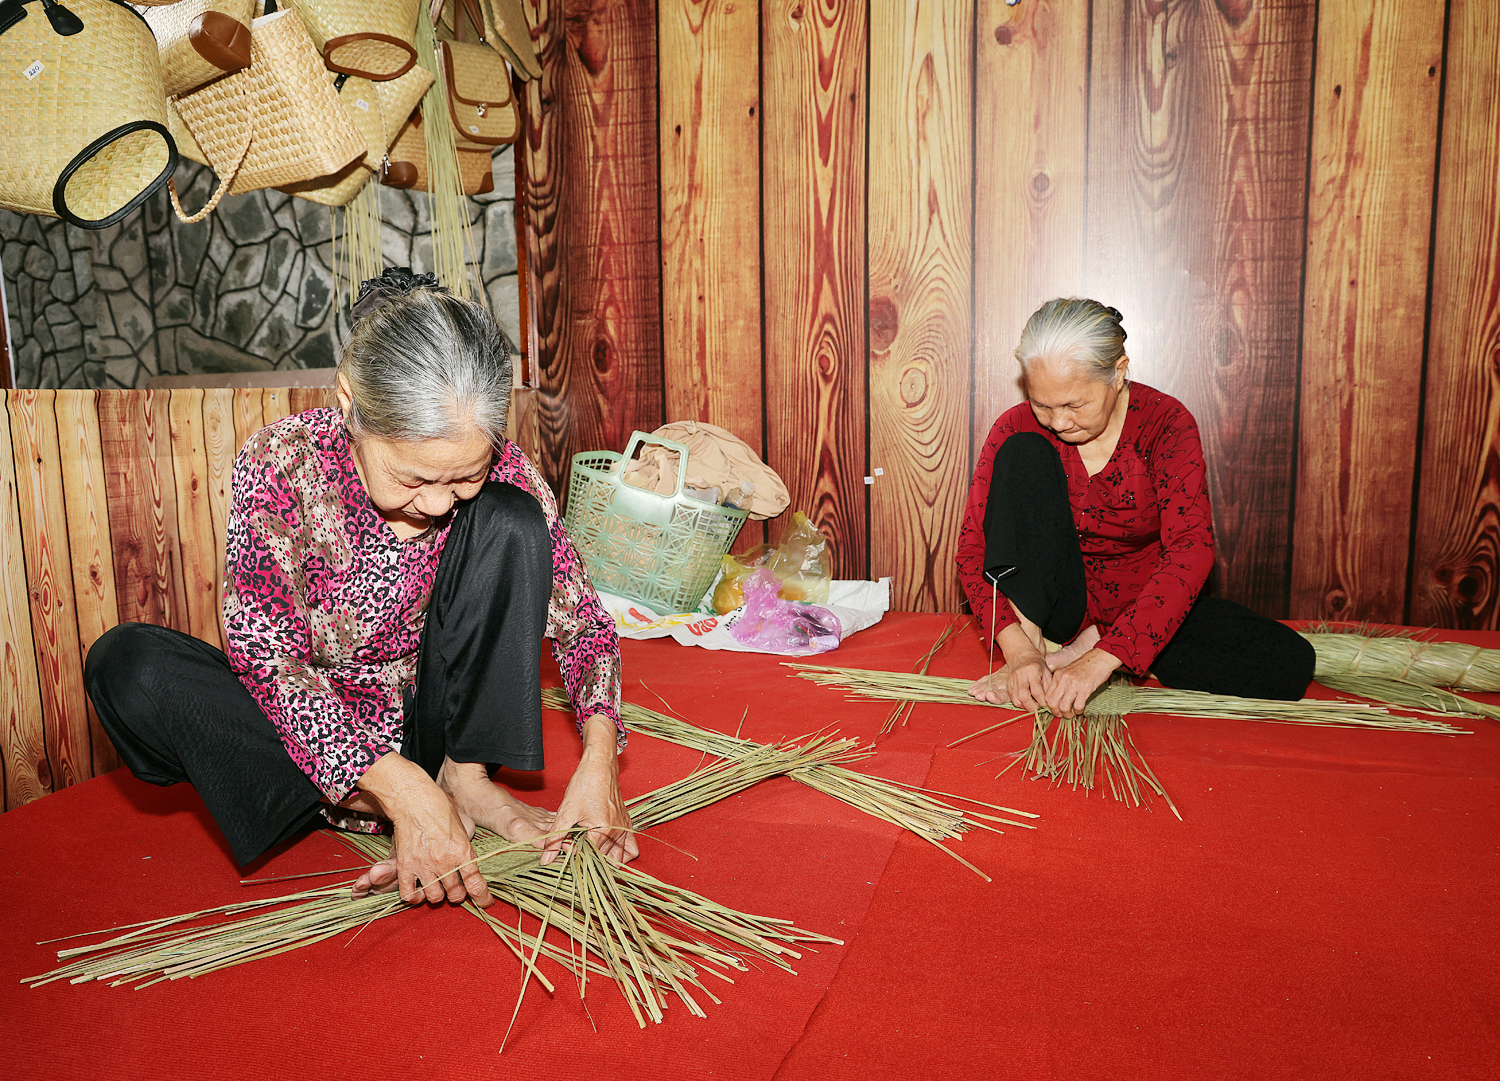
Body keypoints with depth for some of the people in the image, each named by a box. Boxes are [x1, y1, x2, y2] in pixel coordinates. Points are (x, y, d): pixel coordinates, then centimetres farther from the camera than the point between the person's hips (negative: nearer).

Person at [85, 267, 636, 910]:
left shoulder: (501, 471, -16)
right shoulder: (281, 464, -22)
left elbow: (585, 626, -10)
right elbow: (269, 660, -24)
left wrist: (599, 758, -28)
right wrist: (401, 790, -38)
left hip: (434, 718, 1)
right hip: (315, 729, 0)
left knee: (509, 519, -20)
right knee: (128, 663, -26)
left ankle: (465, 780, -18)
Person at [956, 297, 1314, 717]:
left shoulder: (1166, 423, -13)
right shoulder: (1017, 428, -10)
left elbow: (1191, 549, -25)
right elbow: (974, 548, -13)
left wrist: (1103, 658, -36)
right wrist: (1018, 648, -31)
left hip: (1141, 603, 1)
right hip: (1053, 603, -1)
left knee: (1290, 664, -22)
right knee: (1023, 453, -22)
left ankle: (1086, 646, -17)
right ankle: (1034, 643, -25)